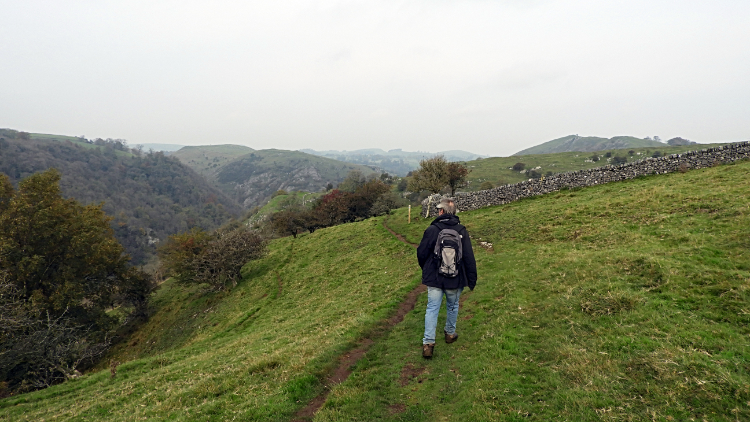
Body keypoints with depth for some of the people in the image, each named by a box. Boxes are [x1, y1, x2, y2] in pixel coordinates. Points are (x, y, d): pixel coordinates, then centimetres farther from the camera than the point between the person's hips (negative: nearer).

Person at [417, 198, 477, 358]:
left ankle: (428, 343, -1)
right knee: (452, 306, 22)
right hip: (455, 279, 2)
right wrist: (472, 279, 4)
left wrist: (426, 269, 15)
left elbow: (421, 253, -4)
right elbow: (469, 257, -4)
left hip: (434, 278, -2)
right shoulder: (461, 231, -5)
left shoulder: (432, 229, -10)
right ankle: (450, 333, 38)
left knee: (432, 309, 4)